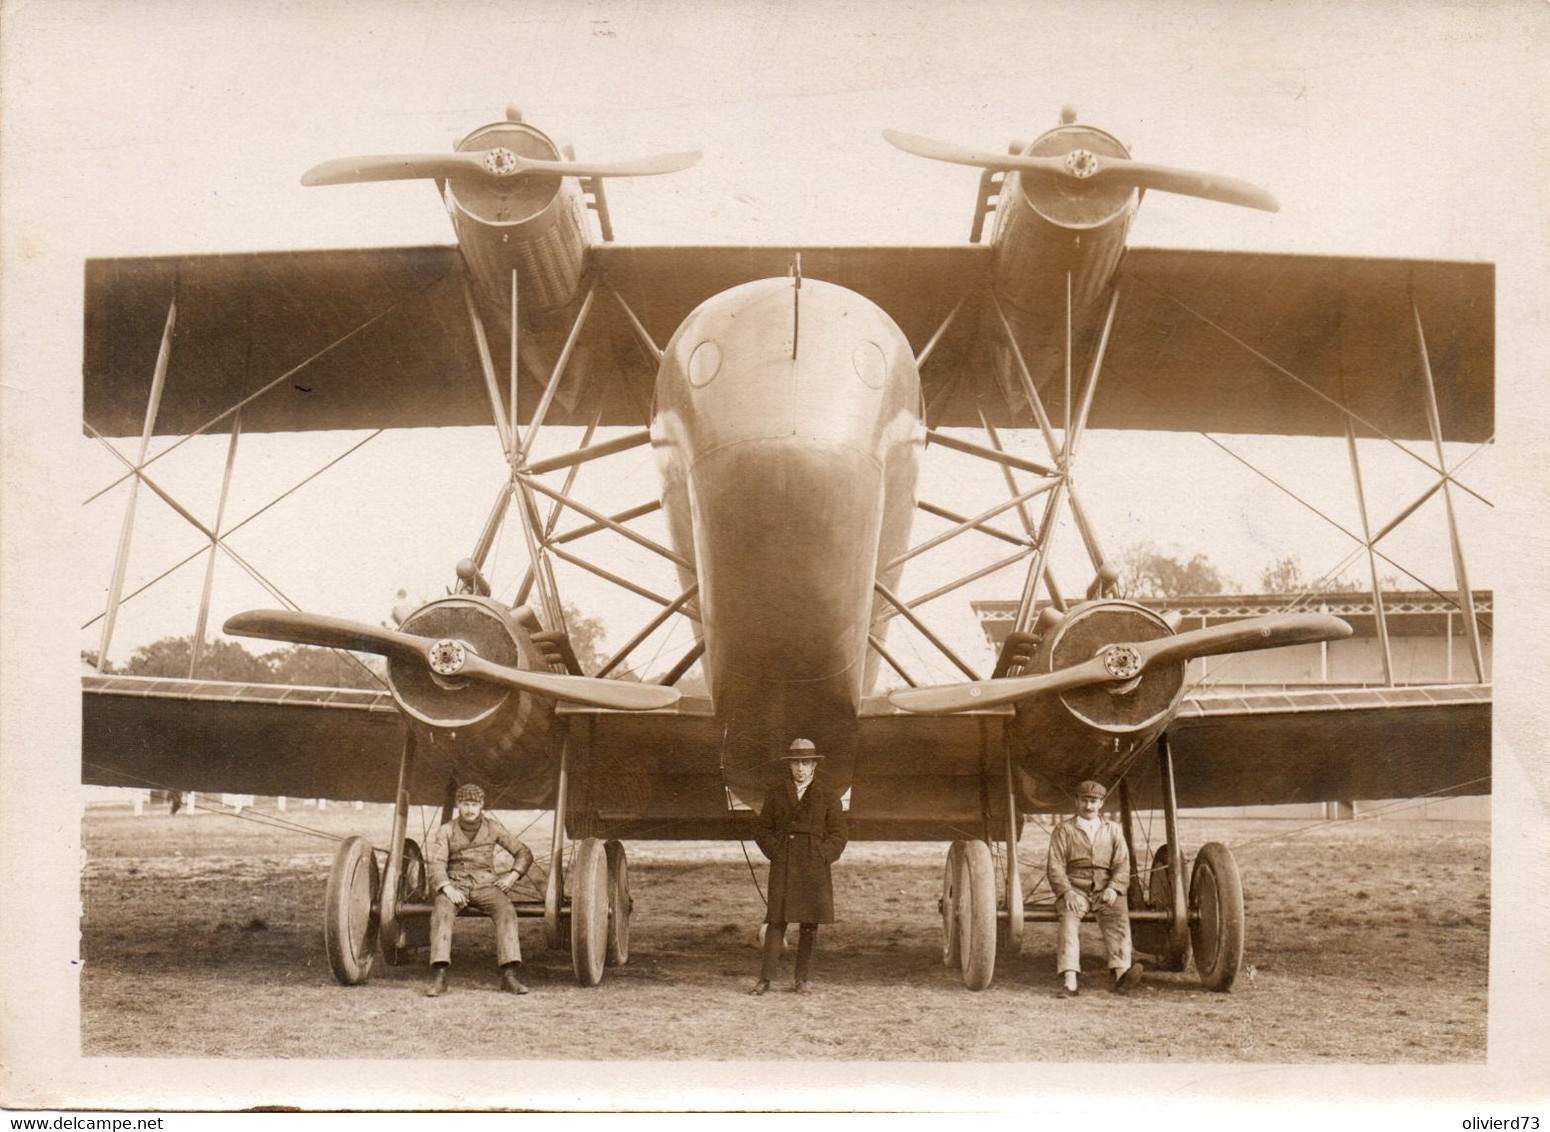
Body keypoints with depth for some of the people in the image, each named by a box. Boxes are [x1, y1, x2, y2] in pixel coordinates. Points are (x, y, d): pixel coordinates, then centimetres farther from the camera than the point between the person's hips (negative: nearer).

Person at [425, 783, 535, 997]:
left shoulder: (492, 828, 7)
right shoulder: (446, 832, 3)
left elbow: (523, 853, 14)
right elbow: (435, 863, -10)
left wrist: (513, 875, -5)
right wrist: (448, 888, -28)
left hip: (485, 885, 1)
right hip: (456, 885, -1)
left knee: (506, 910, -31)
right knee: (441, 912, -34)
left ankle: (508, 975, -36)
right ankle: (439, 977, -41)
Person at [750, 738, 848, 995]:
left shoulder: (828, 798, 6)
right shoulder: (776, 796, 10)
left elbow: (838, 835, 6)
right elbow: (764, 830, 14)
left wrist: (821, 858, -6)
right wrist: (776, 853, -1)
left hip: (814, 869, 0)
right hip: (783, 868, 0)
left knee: (810, 922, 2)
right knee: (776, 919, -6)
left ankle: (804, 979, 11)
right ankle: (766, 977, -5)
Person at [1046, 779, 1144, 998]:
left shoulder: (1113, 830, 17)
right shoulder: (1064, 830, 11)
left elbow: (1122, 865, 9)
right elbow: (1055, 866, 2)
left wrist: (1114, 888, -11)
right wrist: (1067, 892, -15)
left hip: (1104, 889, 1)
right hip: (1074, 888, -1)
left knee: (1119, 915, -29)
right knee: (1069, 919, -30)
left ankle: (1121, 973, -46)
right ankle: (1069, 982, -42)